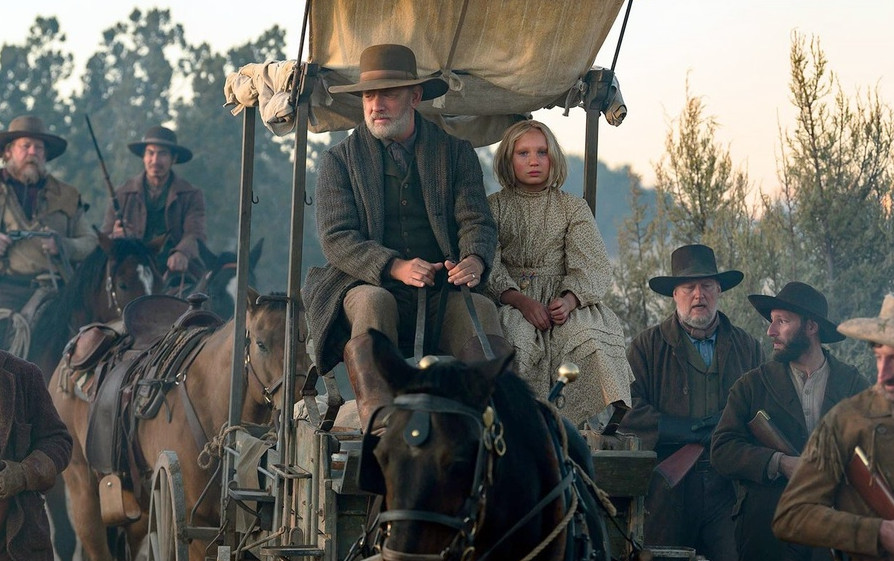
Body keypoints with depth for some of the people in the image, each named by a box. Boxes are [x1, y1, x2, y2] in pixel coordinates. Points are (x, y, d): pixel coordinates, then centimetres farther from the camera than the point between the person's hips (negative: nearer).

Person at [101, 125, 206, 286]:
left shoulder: (191, 195, 10)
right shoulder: (122, 195, 12)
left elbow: (195, 234, -5)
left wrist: (182, 253, -30)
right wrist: (115, 237, -17)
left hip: (177, 271, -1)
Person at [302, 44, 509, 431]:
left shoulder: (456, 152, 14)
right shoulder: (339, 161, 9)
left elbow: (476, 221, 7)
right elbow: (336, 238, -2)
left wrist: (474, 260, -19)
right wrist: (396, 267, -20)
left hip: (443, 294, 1)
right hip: (369, 285, -1)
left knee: (480, 311, -29)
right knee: (371, 303, -35)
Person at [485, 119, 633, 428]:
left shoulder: (574, 208, 16)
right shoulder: (494, 207, 13)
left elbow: (591, 266, 2)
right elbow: (488, 266, -1)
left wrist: (569, 300, -20)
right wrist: (521, 300, -21)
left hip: (562, 298, 1)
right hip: (509, 299, -1)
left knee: (587, 332, -31)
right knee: (518, 335, -34)